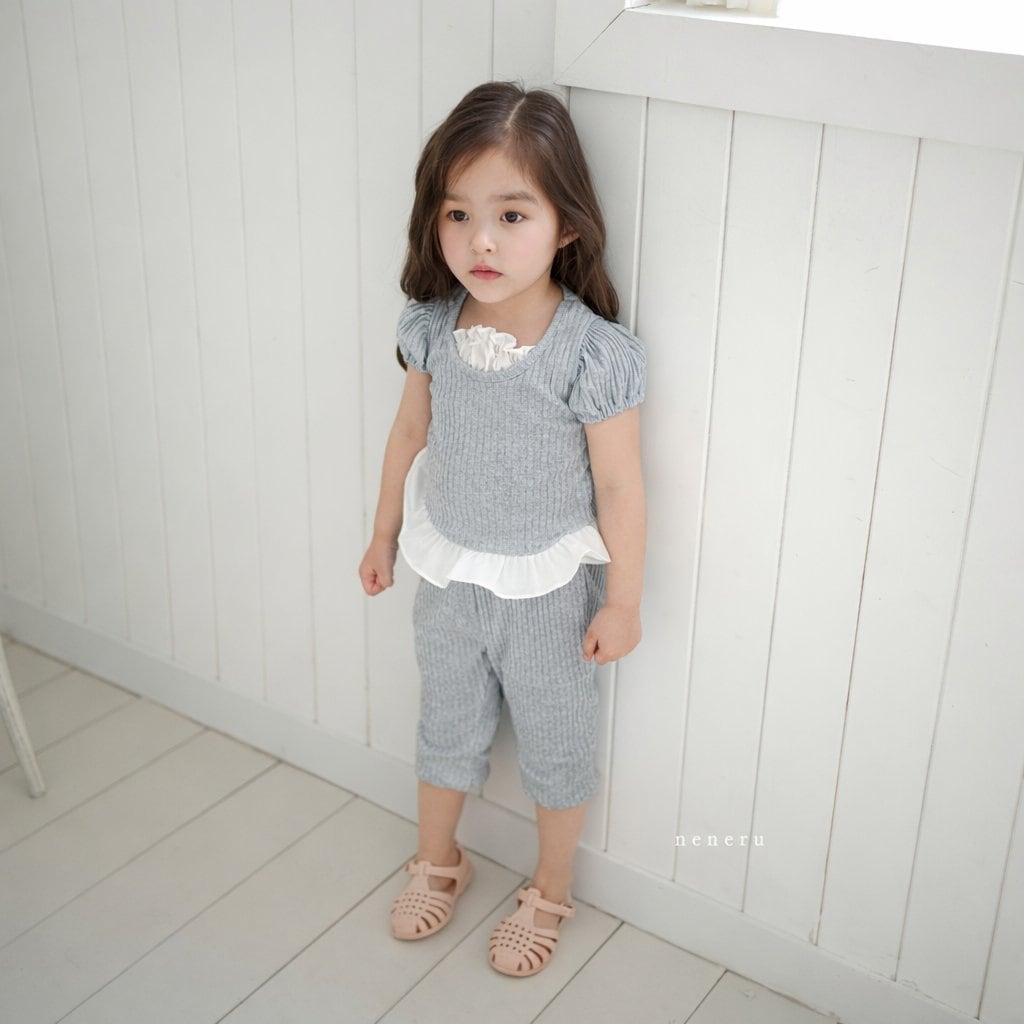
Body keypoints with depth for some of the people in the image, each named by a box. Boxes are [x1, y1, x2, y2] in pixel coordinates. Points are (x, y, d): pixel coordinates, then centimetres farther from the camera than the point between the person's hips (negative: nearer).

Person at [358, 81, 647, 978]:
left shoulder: (593, 354, -26)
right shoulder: (431, 327, -12)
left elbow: (619, 484, -17)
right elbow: (411, 434, 3)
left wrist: (623, 600, -11)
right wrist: (385, 534, 13)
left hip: (548, 590, -4)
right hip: (449, 573, 4)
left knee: (555, 746, 17)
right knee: (446, 727, 24)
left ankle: (549, 894, 42)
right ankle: (438, 862, 50)